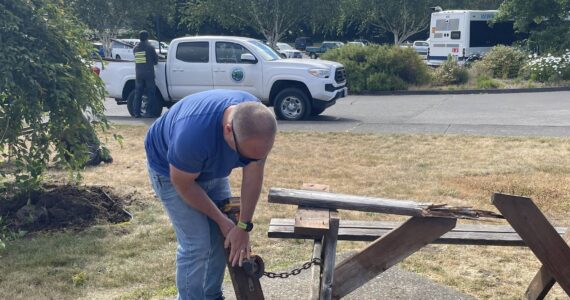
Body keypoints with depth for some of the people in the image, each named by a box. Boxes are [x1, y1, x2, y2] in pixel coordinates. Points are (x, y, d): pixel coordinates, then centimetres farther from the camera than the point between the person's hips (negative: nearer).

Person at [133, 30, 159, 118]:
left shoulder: (135, 48, 8)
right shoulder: (150, 47, -5)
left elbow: (136, 59, 16)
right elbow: (156, 58, 4)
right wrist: (154, 62, 27)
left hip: (139, 74, 4)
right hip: (148, 73, -4)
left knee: (138, 93, 8)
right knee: (150, 93, 0)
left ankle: (137, 113, 8)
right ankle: (149, 113, -3)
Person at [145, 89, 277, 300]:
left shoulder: (258, 121, -28)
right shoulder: (193, 135, -44)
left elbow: (253, 175, -17)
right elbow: (183, 184, -26)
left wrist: (243, 225, -17)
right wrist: (221, 220, -16)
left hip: (212, 168, 5)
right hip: (170, 169, -5)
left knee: (221, 239, 6)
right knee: (197, 244, -12)